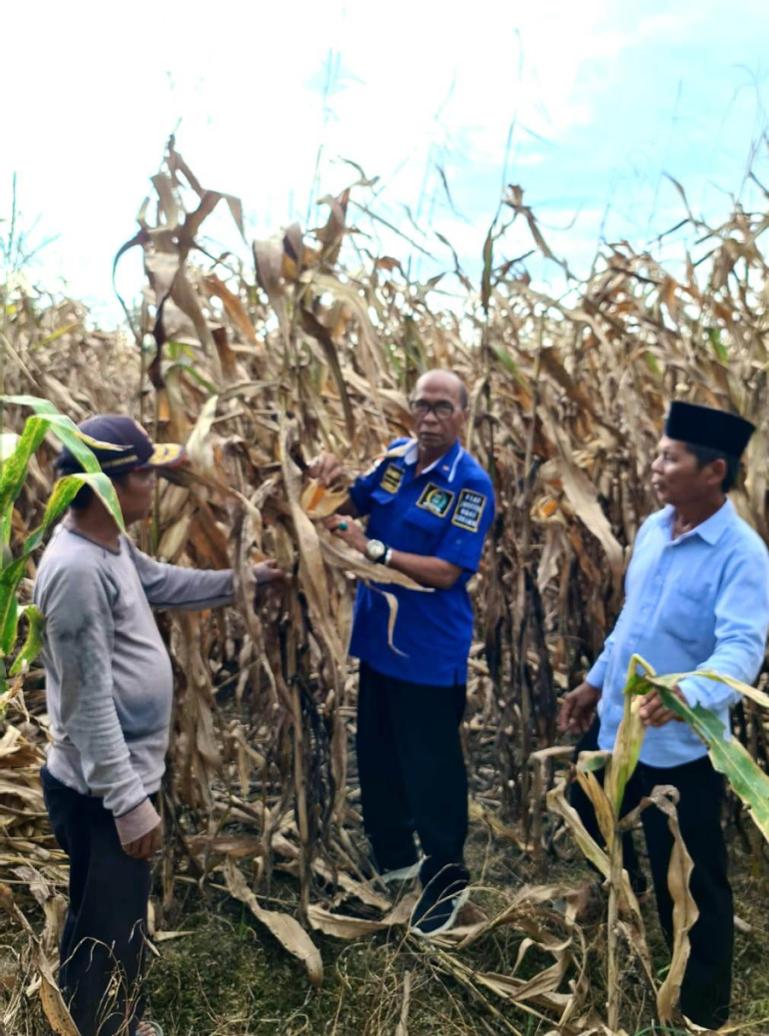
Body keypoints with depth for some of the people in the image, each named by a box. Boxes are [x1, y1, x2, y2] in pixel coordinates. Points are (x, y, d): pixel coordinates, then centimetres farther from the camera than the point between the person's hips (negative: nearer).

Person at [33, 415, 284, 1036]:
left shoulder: (110, 542, 4)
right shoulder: (77, 569, -27)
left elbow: (162, 583, 24)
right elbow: (89, 700, -26)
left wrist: (243, 580, 28)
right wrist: (128, 801, -23)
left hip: (122, 775, 10)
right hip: (101, 789, -10)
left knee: (118, 923, 27)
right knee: (106, 932, 9)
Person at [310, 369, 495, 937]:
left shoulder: (472, 484, -17)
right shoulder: (395, 455, 1)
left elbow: (446, 572, -23)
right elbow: (349, 505, 12)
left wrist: (373, 549, -27)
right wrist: (330, 479, -10)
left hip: (431, 653, -7)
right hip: (378, 637, 7)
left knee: (433, 771, 7)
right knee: (376, 756, 21)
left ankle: (447, 881, 28)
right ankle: (393, 856, 43)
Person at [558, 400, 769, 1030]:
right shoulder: (653, 529, 1)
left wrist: (685, 692, -51)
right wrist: (595, 682, 18)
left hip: (680, 746, -8)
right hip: (614, 724, 8)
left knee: (689, 884, 8)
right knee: (591, 829, 27)